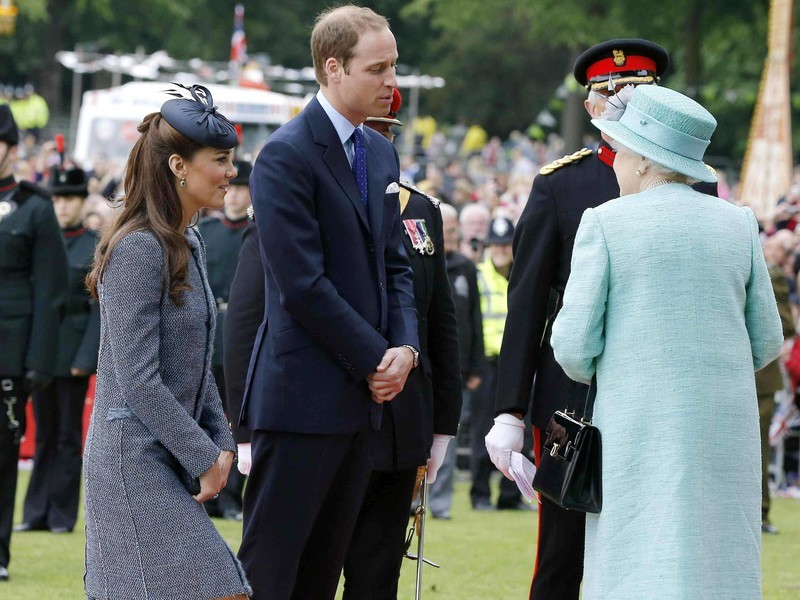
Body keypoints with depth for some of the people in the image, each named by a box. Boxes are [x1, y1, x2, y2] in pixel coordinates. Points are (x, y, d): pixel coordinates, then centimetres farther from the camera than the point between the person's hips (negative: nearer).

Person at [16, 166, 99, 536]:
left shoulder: (97, 248, -1)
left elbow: (100, 308, -4)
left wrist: (85, 359, -11)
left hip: (73, 352, -3)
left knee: (68, 436, 1)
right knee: (44, 433, 7)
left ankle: (62, 515, 6)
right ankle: (37, 513, 10)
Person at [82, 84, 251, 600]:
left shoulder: (189, 245, 15)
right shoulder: (138, 249, -15)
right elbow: (139, 380, -19)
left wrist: (222, 442, 7)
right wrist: (204, 458, -15)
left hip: (168, 459, 9)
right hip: (135, 457, -9)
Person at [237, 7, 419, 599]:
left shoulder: (381, 153, 14)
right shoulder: (286, 156, -13)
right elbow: (302, 284, -17)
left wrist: (405, 345, 0)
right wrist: (374, 358, -12)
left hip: (362, 394, 8)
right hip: (304, 394, -8)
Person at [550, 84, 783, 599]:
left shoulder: (606, 223, -5)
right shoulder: (738, 223, 6)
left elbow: (574, 344, -6)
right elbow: (767, 342, 10)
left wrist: (595, 375, 16)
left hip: (639, 426, -3)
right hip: (727, 432, 3)